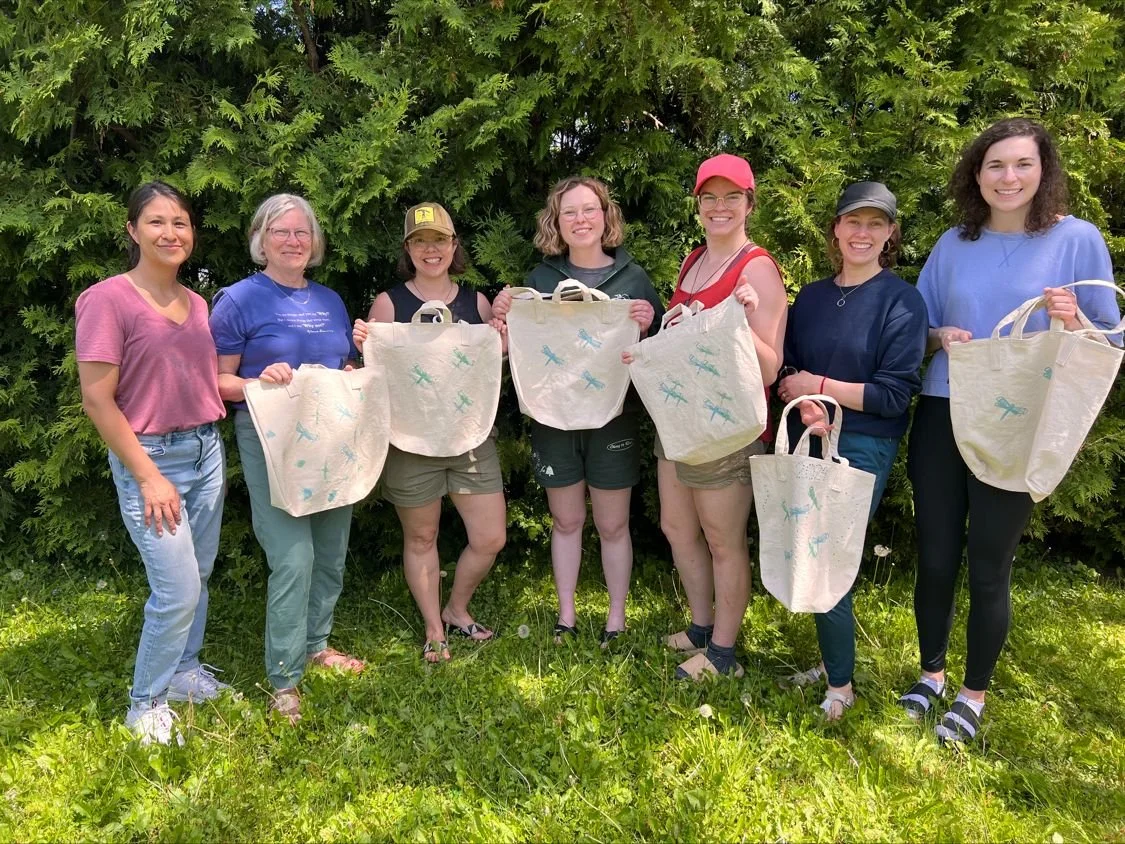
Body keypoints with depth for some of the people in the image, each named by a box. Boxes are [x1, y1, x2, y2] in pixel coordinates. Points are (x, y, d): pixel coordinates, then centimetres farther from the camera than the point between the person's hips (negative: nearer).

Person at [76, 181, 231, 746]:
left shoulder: (195, 303, 8)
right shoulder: (108, 299, -12)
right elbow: (97, 399, -14)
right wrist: (148, 477, -16)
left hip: (207, 451, 7)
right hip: (150, 459, -6)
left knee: (198, 577, 15)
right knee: (177, 592, -5)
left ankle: (185, 673, 37)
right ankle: (146, 704, 17)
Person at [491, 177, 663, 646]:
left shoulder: (632, 277, -1)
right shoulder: (540, 279, 3)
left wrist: (647, 326, -19)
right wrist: (503, 317, -11)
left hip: (613, 418, -1)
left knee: (612, 525, 8)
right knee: (566, 521, 14)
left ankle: (616, 619, 25)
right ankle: (566, 616, 29)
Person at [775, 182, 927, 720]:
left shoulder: (901, 300, -7)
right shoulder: (811, 297, 9)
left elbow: (895, 393, -13)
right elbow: (785, 372, 8)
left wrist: (818, 386, -11)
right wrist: (802, 407, -13)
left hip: (863, 449, -5)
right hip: (806, 441, 5)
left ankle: (840, 685, 14)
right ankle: (832, 659, 31)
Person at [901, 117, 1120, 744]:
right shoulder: (954, 245, 8)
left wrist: (1072, 323, -20)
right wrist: (942, 337, -7)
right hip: (941, 417, 3)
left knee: (988, 568, 4)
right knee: (935, 558, 8)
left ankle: (974, 695, 24)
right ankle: (931, 674, 29)